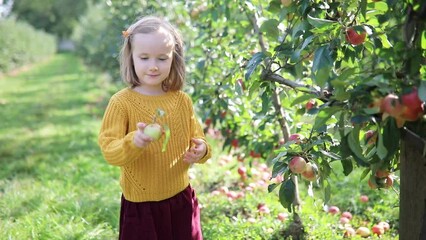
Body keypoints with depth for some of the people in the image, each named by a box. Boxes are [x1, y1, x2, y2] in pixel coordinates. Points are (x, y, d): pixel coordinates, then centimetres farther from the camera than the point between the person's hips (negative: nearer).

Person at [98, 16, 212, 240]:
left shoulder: (182, 100, 0)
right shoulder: (121, 101, -11)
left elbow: (196, 138, 9)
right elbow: (109, 150, -17)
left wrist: (201, 150, -13)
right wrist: (134, 142, -36)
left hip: (180, 199, 4)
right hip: (140, 204, -3)